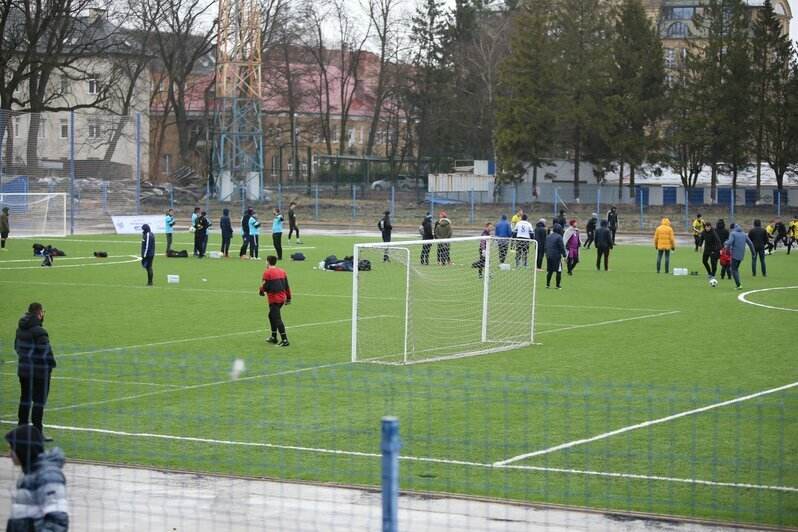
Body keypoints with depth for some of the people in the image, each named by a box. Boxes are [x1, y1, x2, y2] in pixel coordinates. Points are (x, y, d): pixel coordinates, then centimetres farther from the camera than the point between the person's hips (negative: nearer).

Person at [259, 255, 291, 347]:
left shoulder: (267, 273, -10)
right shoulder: (282, 272, 11)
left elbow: (265, 287, -13)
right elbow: (287, 286, 13)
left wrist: (261, 291, 8)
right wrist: (288, 298, 19)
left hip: (274, 299, -8)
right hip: (282, 298, 8)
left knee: (277, 319, -9)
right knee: (271, 315, 24)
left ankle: (284, 340, -17)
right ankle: (274, 337, 31)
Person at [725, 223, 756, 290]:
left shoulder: (732, 233, -5)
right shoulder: (744, 234, 13)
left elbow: (729, 243, -18)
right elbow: (750, 243, 14)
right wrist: (753, 252, 23)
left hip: (735, 254, -6)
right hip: (741, 255, 6)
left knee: (734, 270, -2)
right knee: (736, 268, 19)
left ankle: (739, 285, -13)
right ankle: (738, 284, 11)